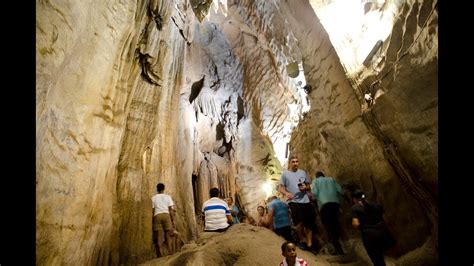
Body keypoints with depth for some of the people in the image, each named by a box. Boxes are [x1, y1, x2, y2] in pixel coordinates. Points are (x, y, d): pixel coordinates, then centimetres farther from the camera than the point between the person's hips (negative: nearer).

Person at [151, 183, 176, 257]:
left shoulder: (153, 198, 13)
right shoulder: (168, 197, 12)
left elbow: (152, 210, 5)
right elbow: (171, 209, 5)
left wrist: (152, 221, 8)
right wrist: (173, 220, 6)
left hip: (157, 215, 1)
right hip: (166, 215, -1)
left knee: (159, 236, 1)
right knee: (168, 235, 3)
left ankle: (161, 254, -2)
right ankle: (170, 253, -2)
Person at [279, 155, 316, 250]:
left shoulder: (303, 172, 13)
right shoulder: (285, 174, 2)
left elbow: (308, 185, 19)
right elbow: (281, 187, -1)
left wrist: (305, 187, -4)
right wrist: (286, 193, -21)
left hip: (305, 201, 4)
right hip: (293, 201, -4)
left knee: (309, 222, 5)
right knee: (299, 222, -11)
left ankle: (309, 243, 20)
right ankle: (302, 240, 16)